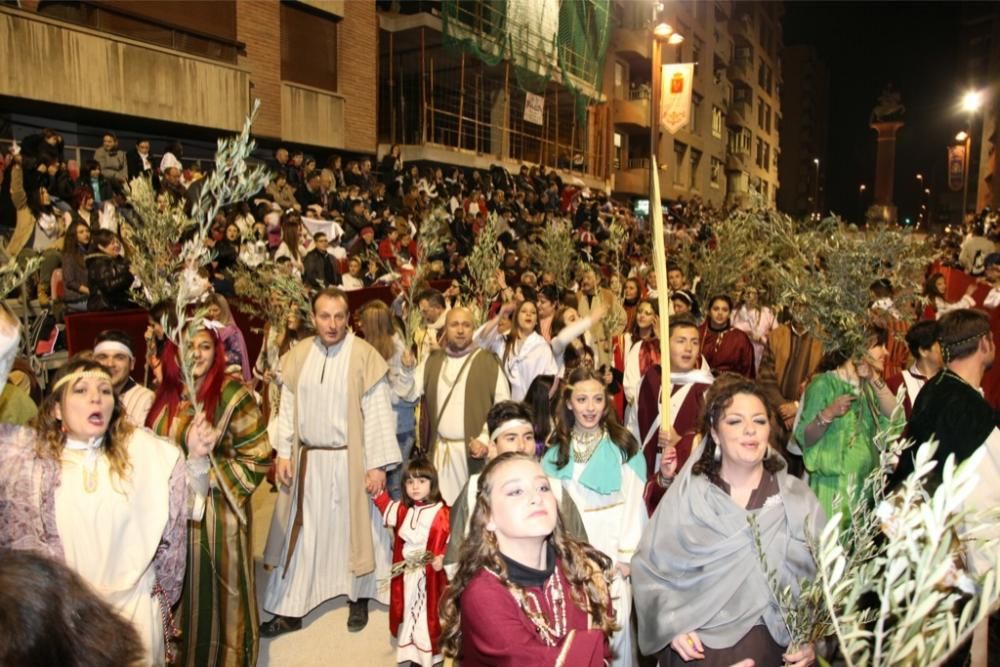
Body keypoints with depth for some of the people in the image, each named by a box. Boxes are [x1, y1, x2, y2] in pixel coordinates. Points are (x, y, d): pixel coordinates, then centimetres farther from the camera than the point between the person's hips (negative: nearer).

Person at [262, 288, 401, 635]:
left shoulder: (364, 355, -12)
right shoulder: (298, 355, 1)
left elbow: (378, 413, -12)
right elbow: (287, 408, 6)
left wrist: (378, 464, -14)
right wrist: (283, 454, 2)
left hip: (350, 460, -3)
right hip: (306, 460, 4)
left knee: (353, 529, 11)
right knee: (300, 534, 11)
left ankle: (359, 599, 30)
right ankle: (290, 609, 24)